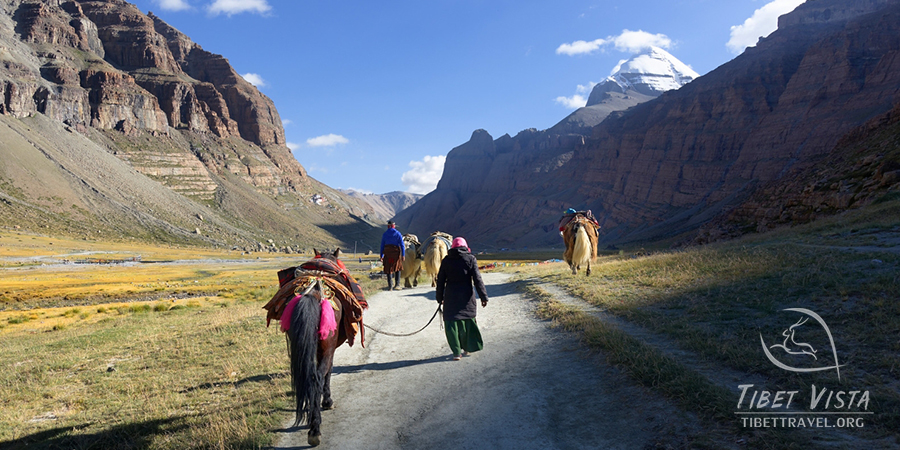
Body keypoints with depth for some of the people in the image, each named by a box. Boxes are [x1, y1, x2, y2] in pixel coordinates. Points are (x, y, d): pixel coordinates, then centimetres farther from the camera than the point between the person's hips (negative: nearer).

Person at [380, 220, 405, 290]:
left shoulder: (384, 234, 5)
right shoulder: (398, 233, 1)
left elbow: (382, 245, 6)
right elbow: (402, 245, -5)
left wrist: (381, 256, 10)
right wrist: (403, 255, -6)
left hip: (387, 253, 1)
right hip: (396, 252, -1)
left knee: (389, 269, 8)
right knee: (397, 268, 16)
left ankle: (390, 285, 1)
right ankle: (397, 284, 9)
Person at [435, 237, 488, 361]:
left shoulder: (446, 260, 2)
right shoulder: (470, 259, -2)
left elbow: (441, 281, 5)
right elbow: (477, 280, -5)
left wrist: (440, 297, 15)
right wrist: (484, 297, -1)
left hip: (450, 296, 0)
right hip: (467, 296, 0)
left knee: (451, 323, 5)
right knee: (468, 321, 16)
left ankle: (456, 352, -1)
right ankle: (467, 348, 27)